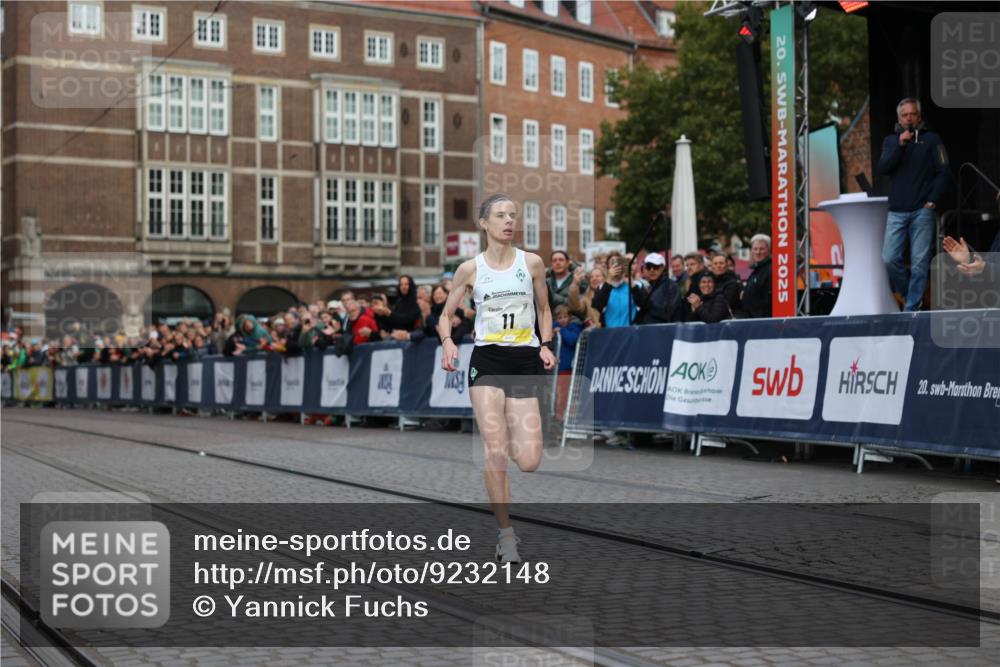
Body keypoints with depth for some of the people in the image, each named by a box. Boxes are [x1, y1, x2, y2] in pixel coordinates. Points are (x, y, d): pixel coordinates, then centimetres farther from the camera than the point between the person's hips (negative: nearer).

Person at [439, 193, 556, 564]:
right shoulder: (470, 268, 4)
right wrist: (448, 341, -9)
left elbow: (544, 310, 18)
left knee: (529, 462, -8)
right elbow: (445, 315, 11)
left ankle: (510, 440, 29)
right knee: (495, 453, -13)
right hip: (487, 361, -1)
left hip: (526, 362, 1)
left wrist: (546, 345, 3)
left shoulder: (532, 262, 6)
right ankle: (505, 534, 0)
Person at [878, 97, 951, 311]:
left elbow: (943, 173, 3)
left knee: (919, 262, -4)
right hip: (897, 212, 2)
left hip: (922, 211, -2)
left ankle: (911, 307, 2)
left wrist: (932, 202, -6)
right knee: (889, 258, -5)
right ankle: (905, 292, 18)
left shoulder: (931, 140, 7)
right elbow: (883, 168, -1)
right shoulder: (891, 141, 14)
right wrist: (900, 145, -11)